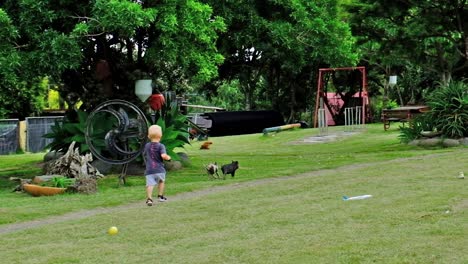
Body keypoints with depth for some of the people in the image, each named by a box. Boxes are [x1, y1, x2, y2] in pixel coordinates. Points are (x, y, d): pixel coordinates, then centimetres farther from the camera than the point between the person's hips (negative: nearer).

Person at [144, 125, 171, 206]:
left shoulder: (147, 146, 10)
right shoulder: (161, 146, -7)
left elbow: (145, 155, 25)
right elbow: (163, 156, -21)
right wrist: (168, 157, -1)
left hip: (149, 170, 2)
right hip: (159, 169, -2)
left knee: (150, 184, -8)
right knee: (161, 181, 25)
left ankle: (149, 198, -27)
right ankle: (160, 196, 31)